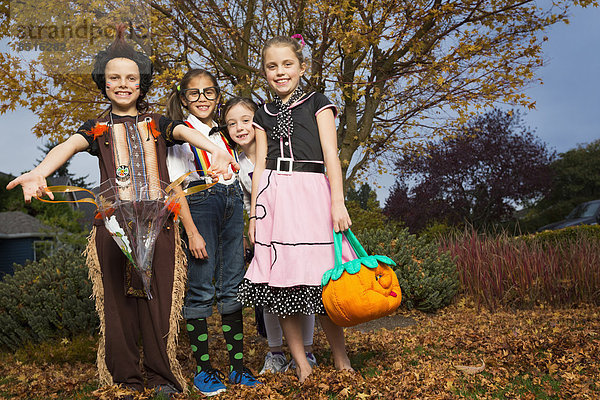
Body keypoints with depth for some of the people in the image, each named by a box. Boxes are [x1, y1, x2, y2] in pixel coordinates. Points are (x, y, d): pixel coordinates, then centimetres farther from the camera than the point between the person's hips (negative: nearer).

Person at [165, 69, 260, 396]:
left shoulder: (223, 135, 18)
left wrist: (243, 230, 16)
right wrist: (192, 232, -14)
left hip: (232, 207, 6)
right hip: (200, 205, -5)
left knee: (233, 287, 6)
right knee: (201, 290, -2)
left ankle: (238, 364, 13)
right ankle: (203, 369, 8)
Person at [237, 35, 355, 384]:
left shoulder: (317, 103, 9)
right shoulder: (265, 115, 18)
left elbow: (331, 155, 0)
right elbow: (260, 165, 15)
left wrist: (338, 202, -11)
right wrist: (254, 213, 9)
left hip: (311, 193, -3)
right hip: (273, 197, 4)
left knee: (319, 280, -6)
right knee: (280, 282, 0)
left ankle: (342, 361, 10)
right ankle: (301, 364, 10)